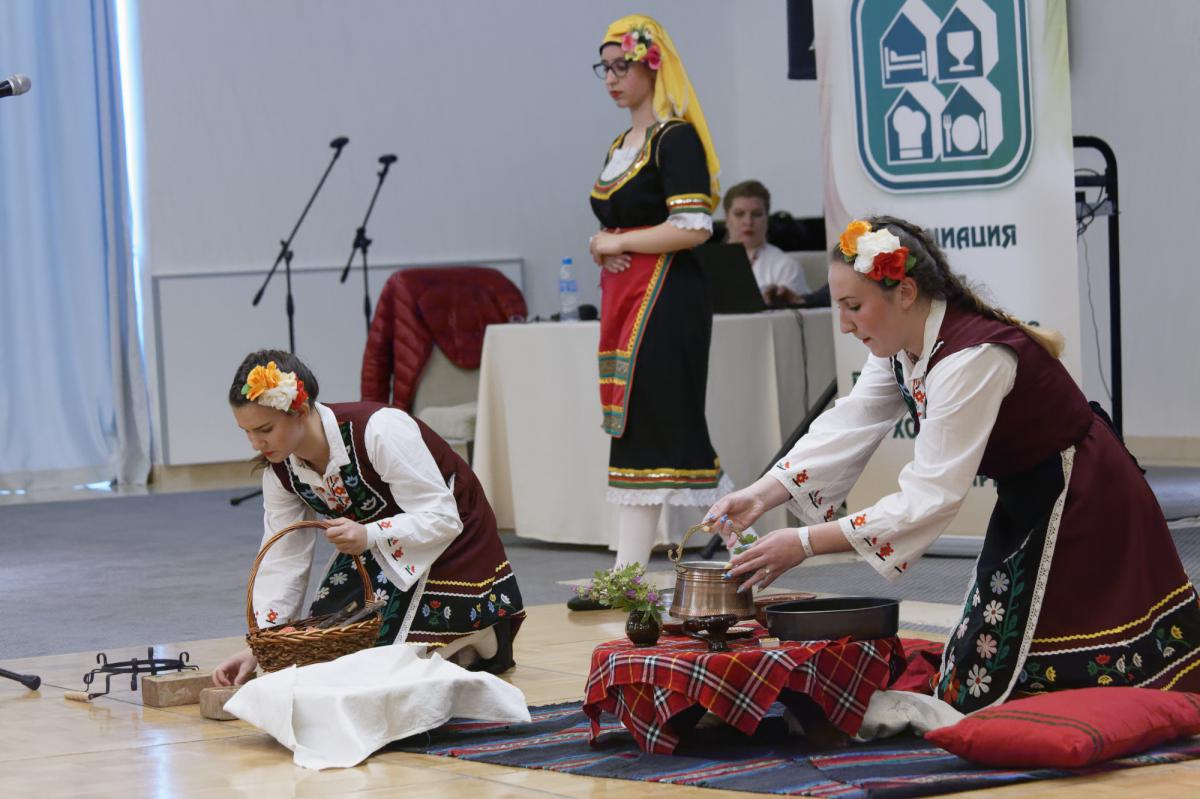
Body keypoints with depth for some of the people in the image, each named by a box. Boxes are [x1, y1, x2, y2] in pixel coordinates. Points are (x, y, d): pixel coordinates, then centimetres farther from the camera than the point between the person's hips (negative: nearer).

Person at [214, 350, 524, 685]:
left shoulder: (378, 431, -34)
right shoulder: (279, 469, -12)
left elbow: (442, 519, -31)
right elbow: (283, 561, -8)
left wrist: (369, 536, -47)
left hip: (450, 542, -8)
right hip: (377, 550, 8)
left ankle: (482, 639, 8)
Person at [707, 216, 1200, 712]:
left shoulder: (973, 358, -32)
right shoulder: (901, 347, -3)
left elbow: (932, 498, -34)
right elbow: (845, 431, -5)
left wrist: (804, 544, -35)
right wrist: (761, 495, -19)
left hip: (1085, 516, -10)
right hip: (1027, 509, 10)